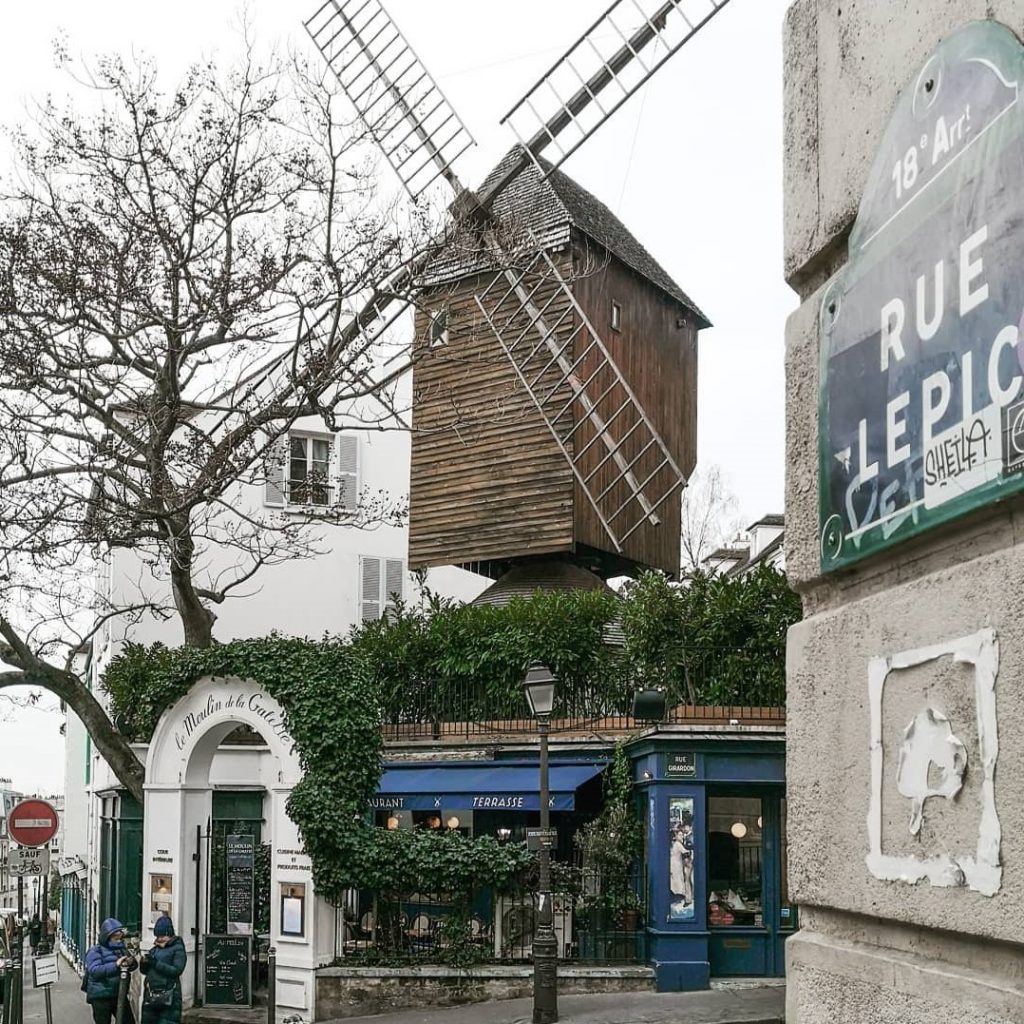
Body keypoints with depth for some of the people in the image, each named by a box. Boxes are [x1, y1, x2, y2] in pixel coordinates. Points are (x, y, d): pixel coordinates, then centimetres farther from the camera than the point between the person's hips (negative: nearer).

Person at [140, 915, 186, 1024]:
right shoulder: (155, 948, 14)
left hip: (169, 996, -6)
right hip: (151, 995, 6)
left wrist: (156, 963, -19)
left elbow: (177, 970, -14)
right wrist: (144, 963, -8)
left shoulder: (178, 949, -3)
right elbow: (144, 970, 15)